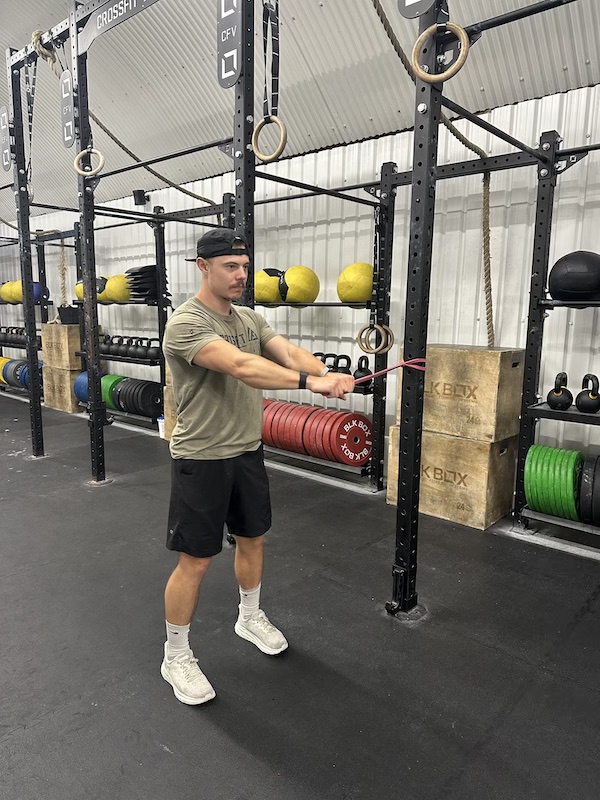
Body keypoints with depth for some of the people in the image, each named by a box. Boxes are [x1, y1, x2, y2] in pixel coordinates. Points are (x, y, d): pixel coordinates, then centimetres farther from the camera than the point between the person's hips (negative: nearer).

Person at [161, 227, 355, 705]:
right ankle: (176, 655, 24)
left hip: (247, 451, 8)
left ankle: (250, 618, 45)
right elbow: (241, 367, -36)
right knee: (195, 560, 3)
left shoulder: (250, 319, 7)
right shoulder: (187, 323, -20)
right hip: (202, 459, -8)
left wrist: (328, 372, -30)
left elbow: (289, 351, -8)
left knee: (253, 539, 21)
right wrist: (310, 382, -46)